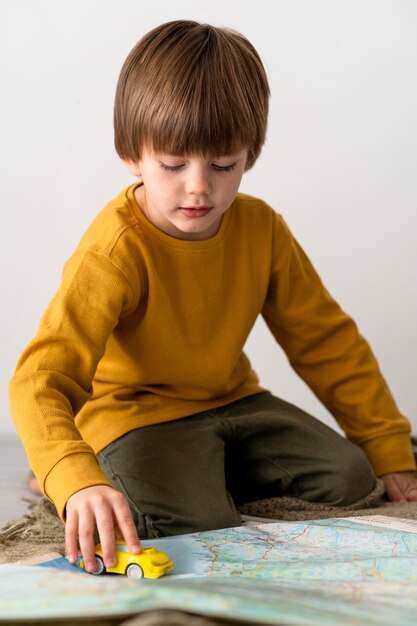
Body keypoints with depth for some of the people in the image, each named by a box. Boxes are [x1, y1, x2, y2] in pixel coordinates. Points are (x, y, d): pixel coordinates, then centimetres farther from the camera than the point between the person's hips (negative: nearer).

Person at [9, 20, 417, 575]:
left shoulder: (259, 228, -8)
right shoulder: (116, 250, -27)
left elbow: (325, 341, 3)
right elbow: (42, 379, -38)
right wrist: (80, 483, -57)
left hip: (230, 401, 6)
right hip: (136, 415, -6)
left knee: (349, 476, -6)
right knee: (203, 528, -27)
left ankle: (213, 475, 12)